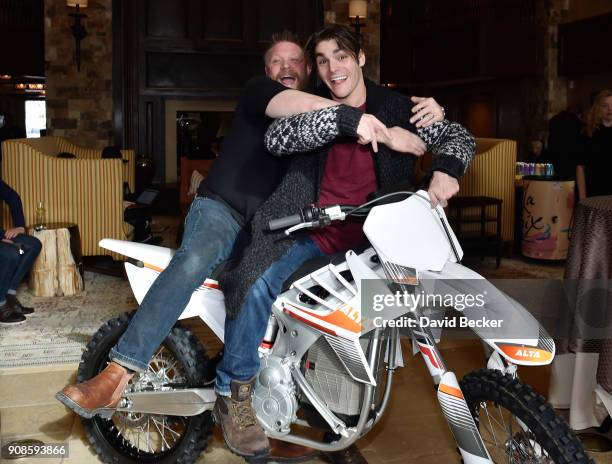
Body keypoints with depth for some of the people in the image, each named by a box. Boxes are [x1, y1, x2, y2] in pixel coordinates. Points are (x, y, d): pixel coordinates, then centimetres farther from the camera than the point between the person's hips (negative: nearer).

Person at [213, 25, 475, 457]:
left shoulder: (395, 107, 6)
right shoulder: (313, 108, 5)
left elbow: (458, 136, 3)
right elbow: (277, 137, -16)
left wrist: (446, 168, -22)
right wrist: (351, 121, -28)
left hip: (371, 235, 2)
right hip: (310, 228, -2)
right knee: (258, 284, -25)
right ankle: (234, 393, -8)